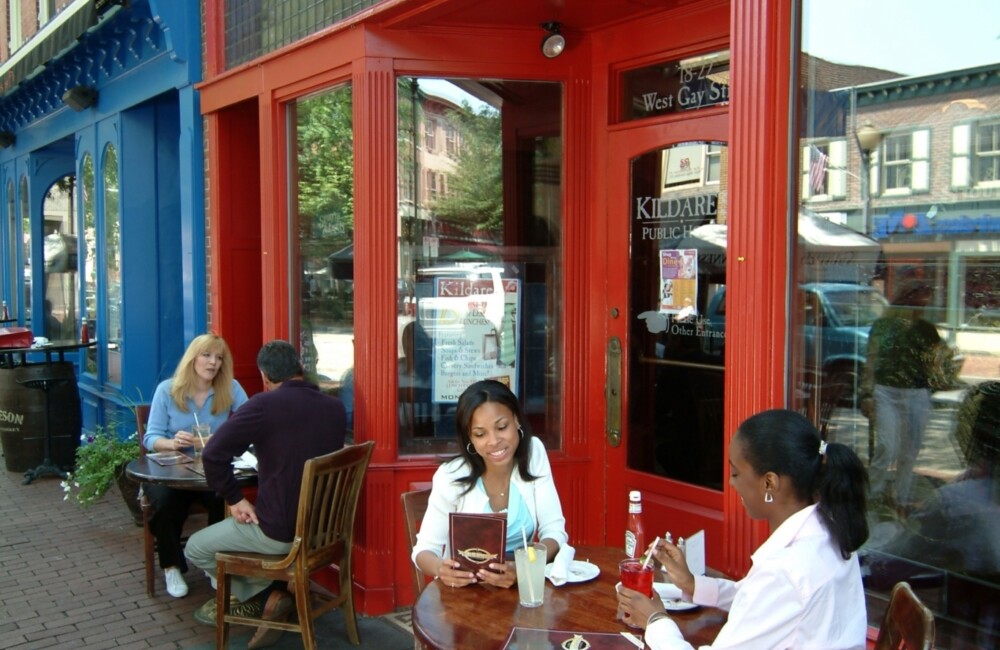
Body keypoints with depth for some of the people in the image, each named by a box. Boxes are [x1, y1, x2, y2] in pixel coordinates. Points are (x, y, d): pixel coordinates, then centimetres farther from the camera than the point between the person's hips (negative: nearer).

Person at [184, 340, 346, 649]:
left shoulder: (265, 404, -17)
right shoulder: (335, 407, 2)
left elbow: (213, 454, -19)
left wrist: (235, 499, -7)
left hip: (279, 531, -7)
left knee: (196, 549, 17)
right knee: (231, 529, 32)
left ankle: (265, 596, 17)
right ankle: (252, 597, 20)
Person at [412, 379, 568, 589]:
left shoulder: (534, 452, -8)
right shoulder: (451, 477, -14)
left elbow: (554, 531, -9)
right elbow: (424, 549, -10)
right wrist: (441, 569, -32)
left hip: (520, 582, 2)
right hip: (465, 588, -2)